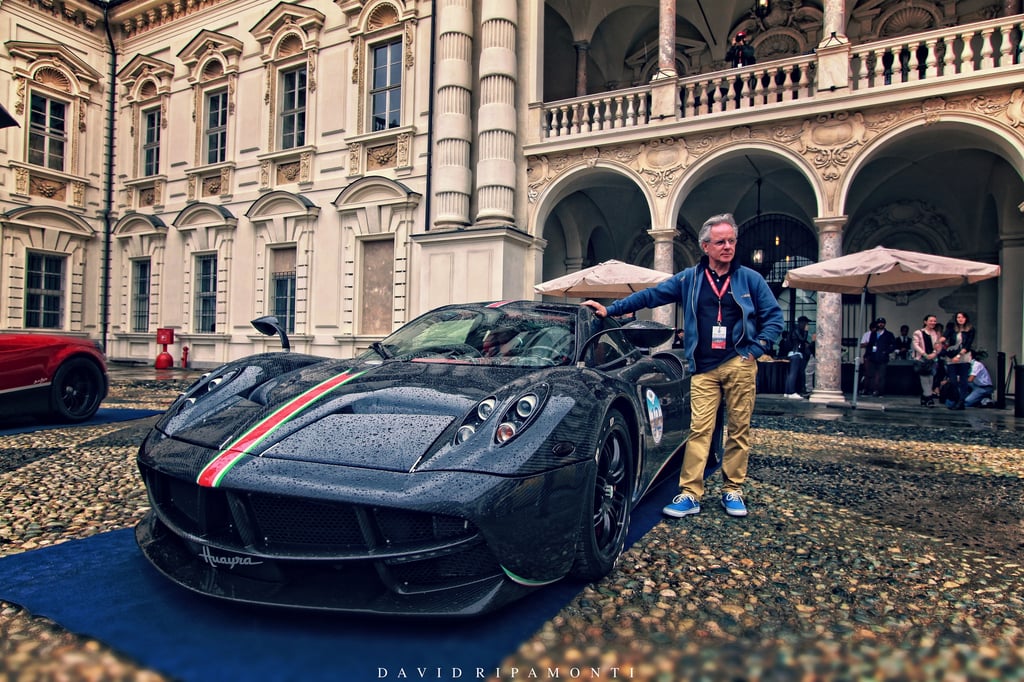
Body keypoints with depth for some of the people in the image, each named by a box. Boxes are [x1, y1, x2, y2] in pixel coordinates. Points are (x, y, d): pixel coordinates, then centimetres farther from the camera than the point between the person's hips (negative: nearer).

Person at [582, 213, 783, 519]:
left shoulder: (750, 279, 7)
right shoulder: (690, 278, 9)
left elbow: (774, 317, 8)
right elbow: (649, 296, 8)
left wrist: (755, 350, -2)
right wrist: (610, 310, 4)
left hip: (740, 366, 0)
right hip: (704, 369, 0)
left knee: (739, 430, 4)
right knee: (699, 430, -4)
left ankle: (732, 490, 17)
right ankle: (690, 495, -2)